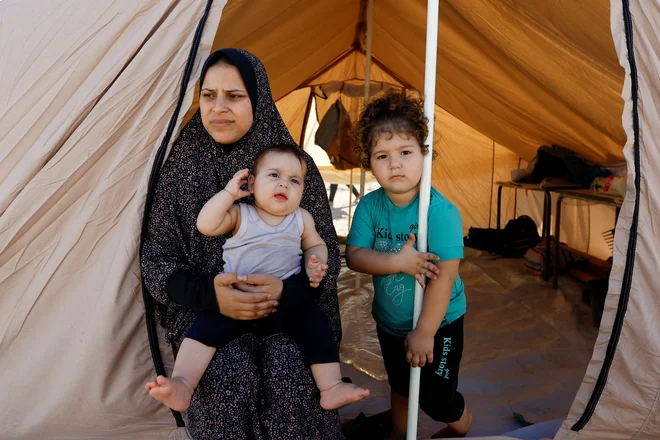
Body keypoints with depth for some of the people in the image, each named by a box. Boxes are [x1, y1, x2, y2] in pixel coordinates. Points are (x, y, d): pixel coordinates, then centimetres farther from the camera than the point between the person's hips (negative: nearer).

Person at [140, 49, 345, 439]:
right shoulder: (182, 164, -2)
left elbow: (326, 251, 1)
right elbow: (156, 256, 0)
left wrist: (288, 290, -21)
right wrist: (209, 294, -20)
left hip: (288, 310, 0)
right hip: (205, 311, 0)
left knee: (291, 377, -29)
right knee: (230, 378, -28)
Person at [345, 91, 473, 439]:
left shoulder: (440, 211, -29)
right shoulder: (369, 206, -14)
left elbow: (444, 276, -28)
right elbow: (353, 256, -18)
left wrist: (424, 332, -23)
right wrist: (397, 262, -34)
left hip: (437, 322, -4)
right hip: (390, 321, 4)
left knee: (435, 397, 7)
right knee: (399, 384, 25)